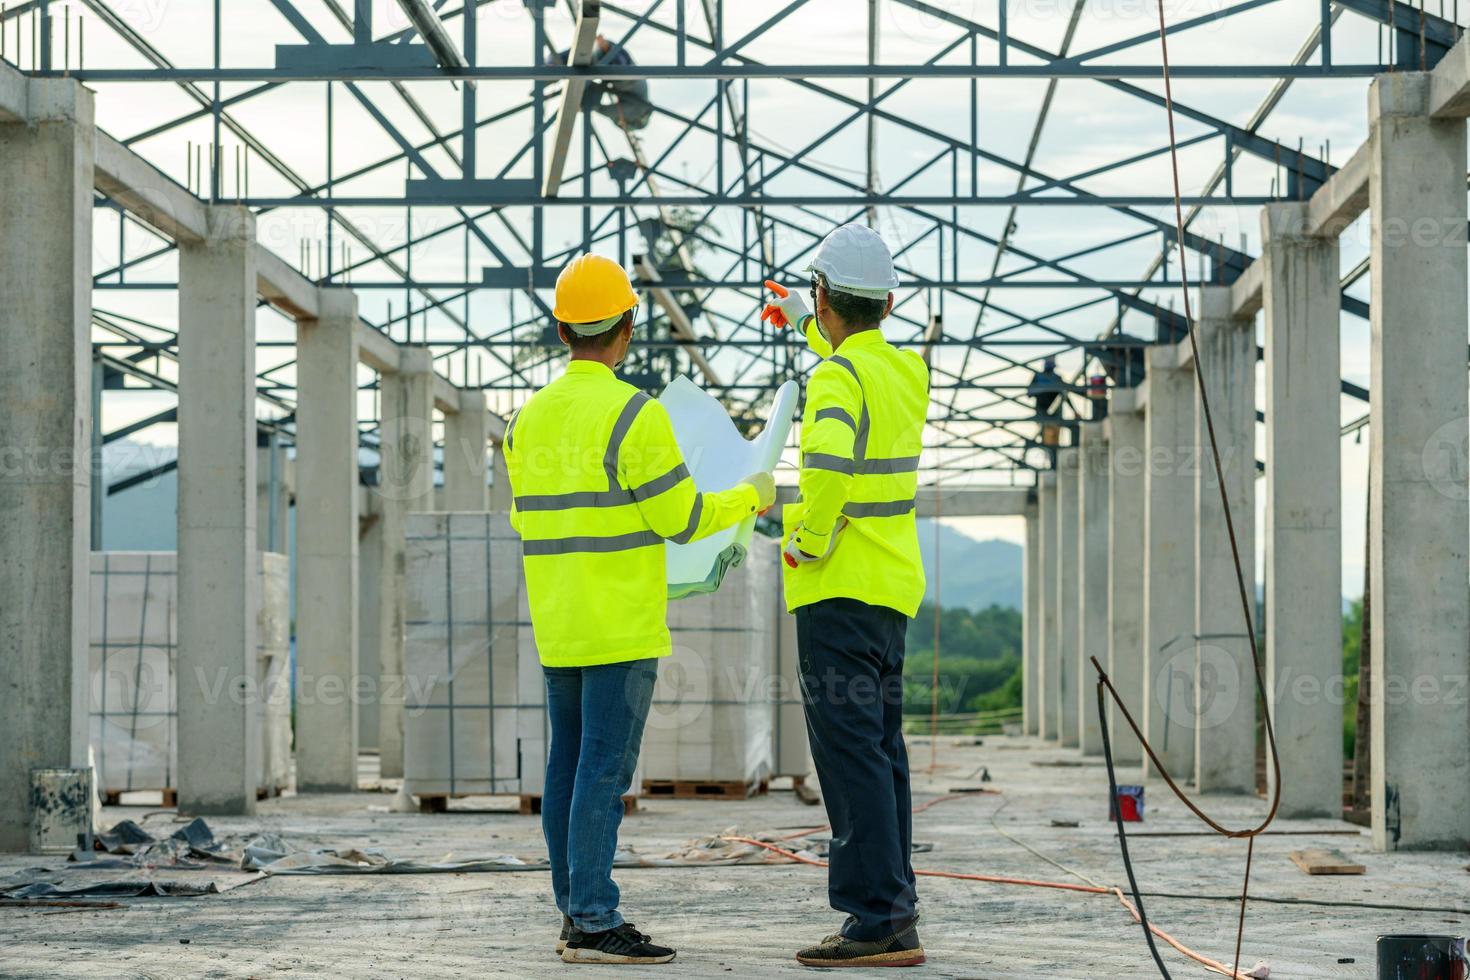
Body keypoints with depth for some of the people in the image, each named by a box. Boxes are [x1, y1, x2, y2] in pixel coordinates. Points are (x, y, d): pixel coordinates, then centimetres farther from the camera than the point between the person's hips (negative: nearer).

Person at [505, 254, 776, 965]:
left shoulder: (529, 420, 8)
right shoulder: (633, 415, -13)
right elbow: (682, 520, -12)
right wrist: (749, 499, 6)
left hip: (557, 626, 7)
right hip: (620, 629, -7)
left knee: (569, 767, 10)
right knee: (605, 770, -8)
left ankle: (576, 914, 15)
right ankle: (594, 925, -9)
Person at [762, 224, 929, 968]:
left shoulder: (838, 376, -15)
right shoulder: (906, 370, 12)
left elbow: (829, 459, -34)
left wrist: (809, 538, -19)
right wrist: (808, 327, 49)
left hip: (838, 588, -9)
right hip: (891, 586, 9)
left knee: (850, 750, -10)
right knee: (878, 750, 13)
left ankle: (880, 920, -13)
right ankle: (891, 914, 17)